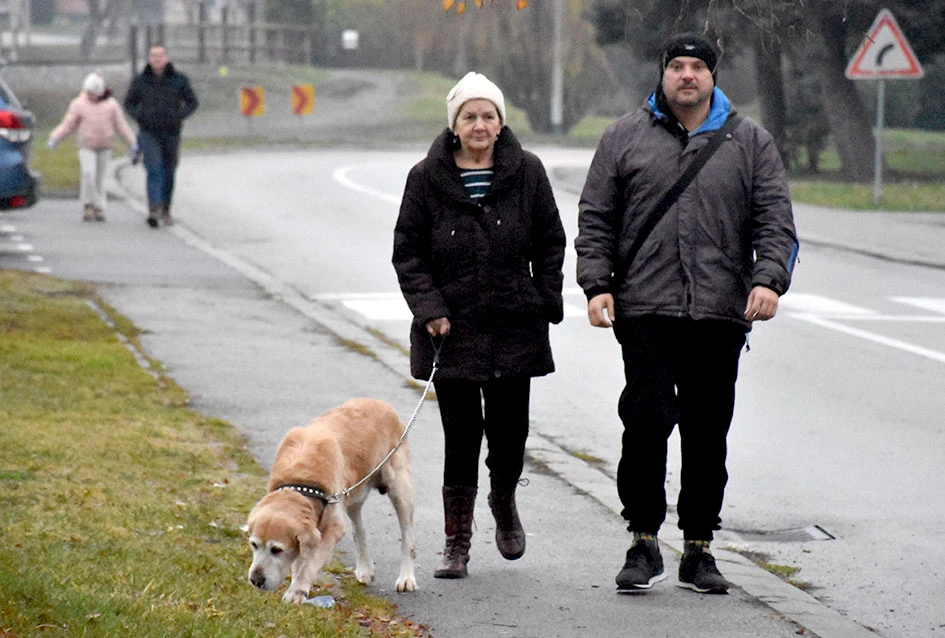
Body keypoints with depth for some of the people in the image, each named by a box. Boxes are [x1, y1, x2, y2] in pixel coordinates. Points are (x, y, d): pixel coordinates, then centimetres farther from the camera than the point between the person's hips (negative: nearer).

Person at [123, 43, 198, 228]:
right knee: (154, 169, -17)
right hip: (149, 134, -1)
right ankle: (154, 210, -24)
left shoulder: (179, 79, -2)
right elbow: (129, 103, 10)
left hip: (171, 134, 2)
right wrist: (139, 117, -9)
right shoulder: (140, 80, -1)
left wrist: (179, 116, -12)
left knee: (169, 174, 10)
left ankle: (166, 211, 26)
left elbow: (192, 102, 5)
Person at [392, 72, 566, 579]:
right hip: (453, 330, -1)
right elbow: (407, 251, 2)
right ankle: (457, 542, 9)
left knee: (509, 429, 3)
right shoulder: (427, 177, -1)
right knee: (461, 437, -3)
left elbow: (550, 242, 9)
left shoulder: (526, 172, 3)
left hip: (515, 328, 1)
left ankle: (504, 504, 36)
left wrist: (546, 301, 1)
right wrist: (429, 309, -8)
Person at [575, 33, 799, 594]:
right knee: (647, 422, -12)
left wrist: (769, 279, -12)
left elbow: (775, 221, 5)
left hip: (721, 315, 1)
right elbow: (596, 219, 10)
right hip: (645, 311, -1)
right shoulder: (625, 138, 9)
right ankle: (644, 545, -1)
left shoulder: (751, 143, 10)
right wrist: (596, 284, -2)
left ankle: (699, 552, 15)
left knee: (709, 436, 6)